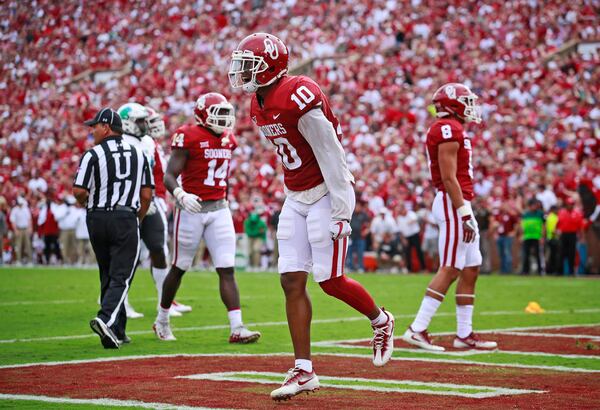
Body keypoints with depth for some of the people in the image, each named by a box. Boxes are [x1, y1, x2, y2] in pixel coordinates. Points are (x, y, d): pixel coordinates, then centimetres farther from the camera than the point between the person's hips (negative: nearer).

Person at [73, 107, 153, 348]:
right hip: (126, 219, 0)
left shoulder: (93, 155, -4)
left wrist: (84, 202, 13)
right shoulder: (138, 154, 7)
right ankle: (106, 319, -26)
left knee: (108, 276, 12)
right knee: (121, 277, -3)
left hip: (97, 219, 0)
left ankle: (117, 331, 16)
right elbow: (146, 195, 6)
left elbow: (79, 192, -9)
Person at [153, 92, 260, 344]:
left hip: (219, 209, 6)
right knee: (179, 268, 8)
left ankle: (237, 328, -9)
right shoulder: (188, 137, -13)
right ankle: (162, 321, 26)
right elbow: (169, 176, -17)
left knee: (227, 270, -4)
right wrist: (181, 195, -35)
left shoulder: (228, 139, 9)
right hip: (192, 209, -5)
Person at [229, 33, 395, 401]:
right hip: (296, 197, 8)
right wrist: (293, 196, 17)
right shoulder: (259, 106, 7)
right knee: (293, 282, 2)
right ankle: (304, 371, 6)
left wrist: (341, 211, -20)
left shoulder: (299, 98, -21)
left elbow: (330, 155, -20)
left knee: (330, 281, -6)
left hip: (326, 192, -8)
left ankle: (381, 321, 24)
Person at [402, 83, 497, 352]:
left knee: (471, 269, 11)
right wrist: (464, 213, -21)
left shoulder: (448, 129, 19)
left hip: (457, 204, 10)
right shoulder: (449, 129, -12)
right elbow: (449, 177, -19)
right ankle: (417, 329, -10)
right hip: (453, 204, -10)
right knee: (450, 270, -10)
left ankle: (464, 334, 14)